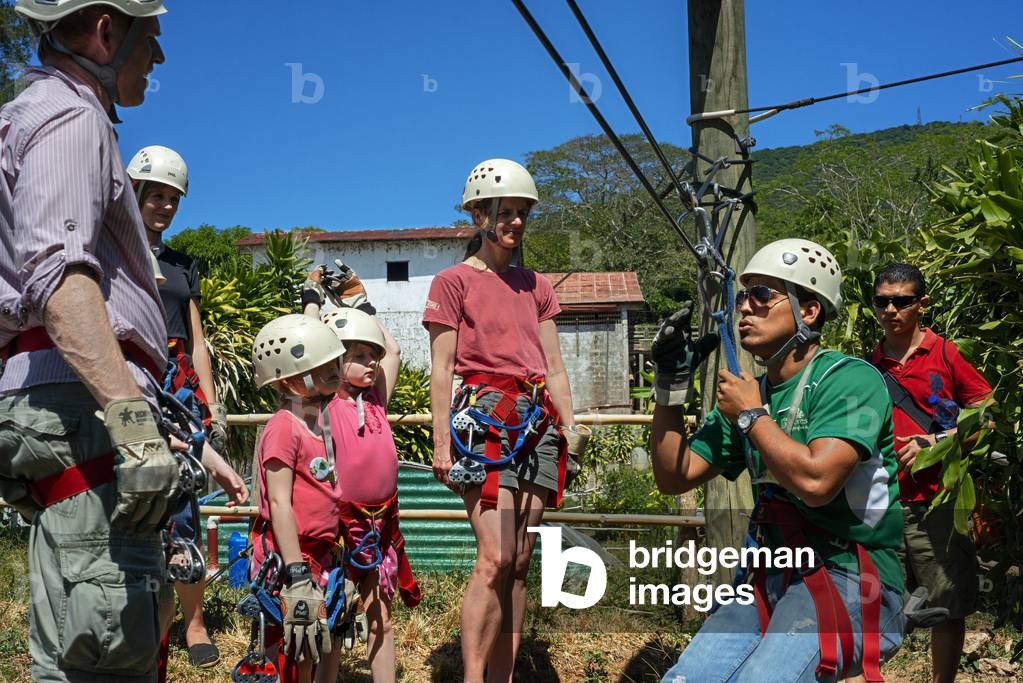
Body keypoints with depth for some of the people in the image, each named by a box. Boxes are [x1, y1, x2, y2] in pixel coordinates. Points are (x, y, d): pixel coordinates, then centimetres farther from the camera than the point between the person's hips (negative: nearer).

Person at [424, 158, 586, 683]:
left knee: (520, 563, 3)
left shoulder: (535, 285, 20)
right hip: (483, 416, -5)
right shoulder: (453, 281, 4)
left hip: (537, 421, 5)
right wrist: (442, 443, -8)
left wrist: (570, 427, 10)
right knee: (495, 558, -16)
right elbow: (441, 369, -1)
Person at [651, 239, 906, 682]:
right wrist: (670, 385, 2)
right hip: (772, 582, 6)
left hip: (848, 583, -6)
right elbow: (674, 478, 11)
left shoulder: (850, 379, -10)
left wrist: (752, 416, -11)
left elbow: (815, 481, -26)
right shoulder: (748, 393, 12)